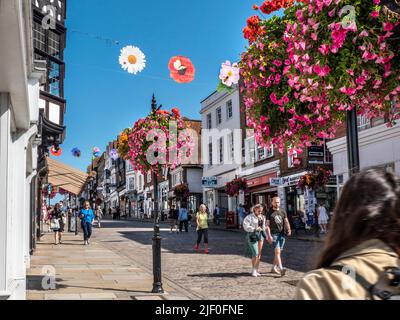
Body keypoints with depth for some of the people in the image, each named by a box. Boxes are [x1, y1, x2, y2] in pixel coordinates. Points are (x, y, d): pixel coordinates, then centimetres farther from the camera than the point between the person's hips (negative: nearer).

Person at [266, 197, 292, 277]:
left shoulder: (283, 212, 12)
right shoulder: (270, 213, 1)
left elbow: (286, 222, 11)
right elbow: (267, 225, -2)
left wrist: (288, 229, -8)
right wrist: (269, 235, -12)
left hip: (282, 234, 5)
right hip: (274, 234, -5)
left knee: (278, 252, 10)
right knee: (277, 251, -15)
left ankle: (274, 268, 22)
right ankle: (281, 269, -23)